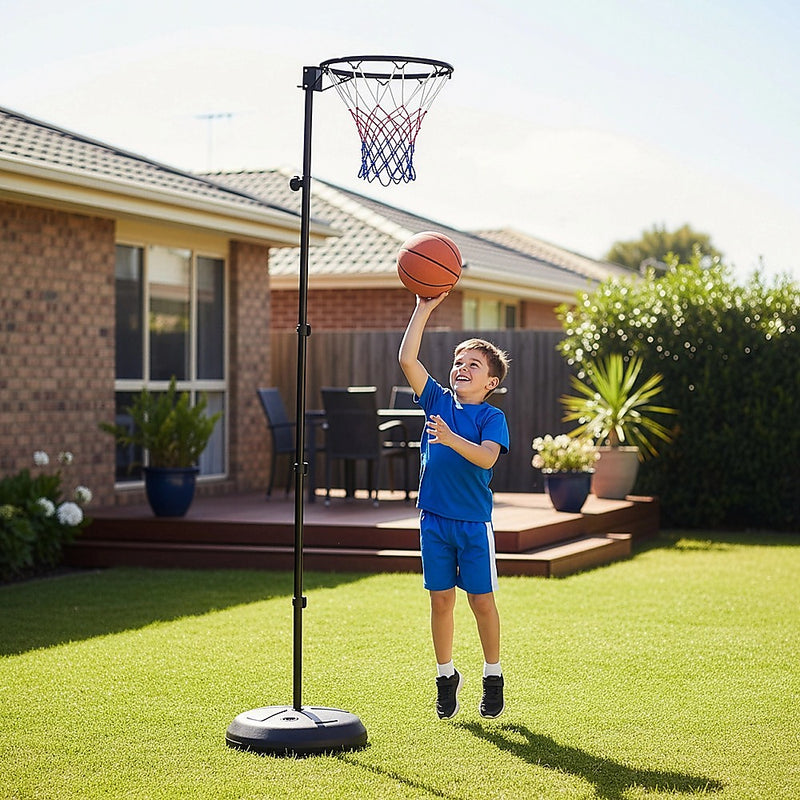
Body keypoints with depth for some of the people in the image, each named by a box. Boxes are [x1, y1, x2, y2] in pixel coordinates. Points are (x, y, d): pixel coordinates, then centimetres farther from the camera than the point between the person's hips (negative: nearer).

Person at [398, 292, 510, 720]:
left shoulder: (492, 417, -4)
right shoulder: (438, 401, 6)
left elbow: (487, 458, -21)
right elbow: (407, 359, -2)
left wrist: (452, 439, -35)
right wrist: (424, 309, -6)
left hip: (474, 520, -3)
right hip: (434, 518, 3)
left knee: (482, 600, 3)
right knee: (441, 599, 8)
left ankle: (492, 677, 17)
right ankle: (446, 676, 20)